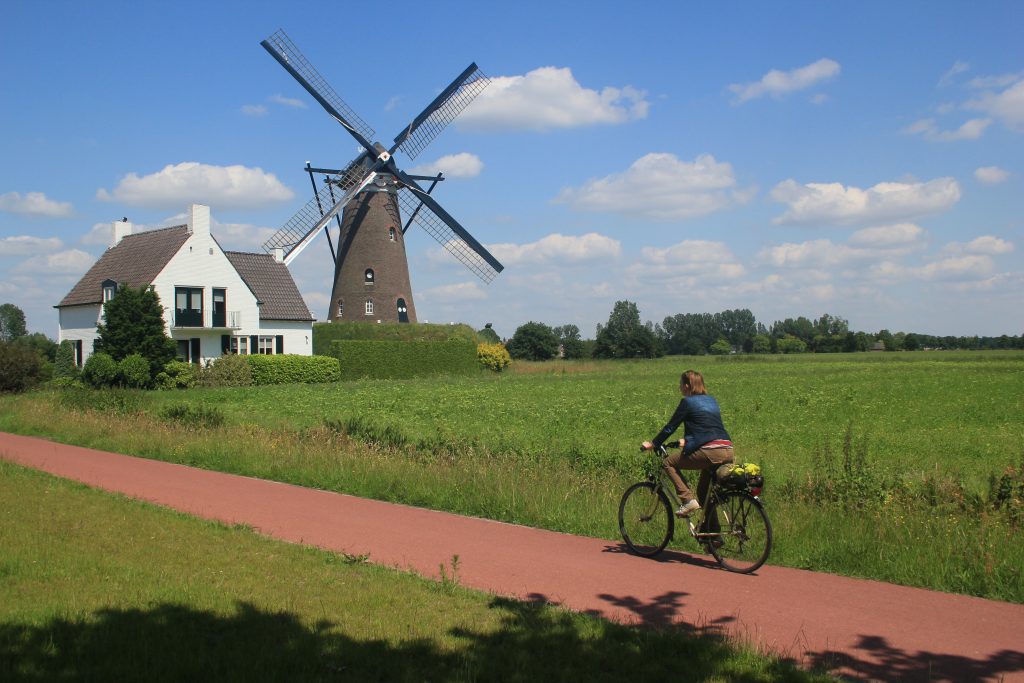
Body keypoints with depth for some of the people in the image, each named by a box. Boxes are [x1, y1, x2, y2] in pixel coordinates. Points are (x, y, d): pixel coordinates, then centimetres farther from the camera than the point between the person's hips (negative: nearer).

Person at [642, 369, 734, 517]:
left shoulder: (688, 402, 1)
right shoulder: (711, 401, 23)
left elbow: (670, 427, 5)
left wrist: (652, 444, 17)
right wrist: (686, 441, 46)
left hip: (709, 452, -8)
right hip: (728, 452, 8)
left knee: (668, 463, 10)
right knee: (704, 493, 25)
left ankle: (688, 500, -3)